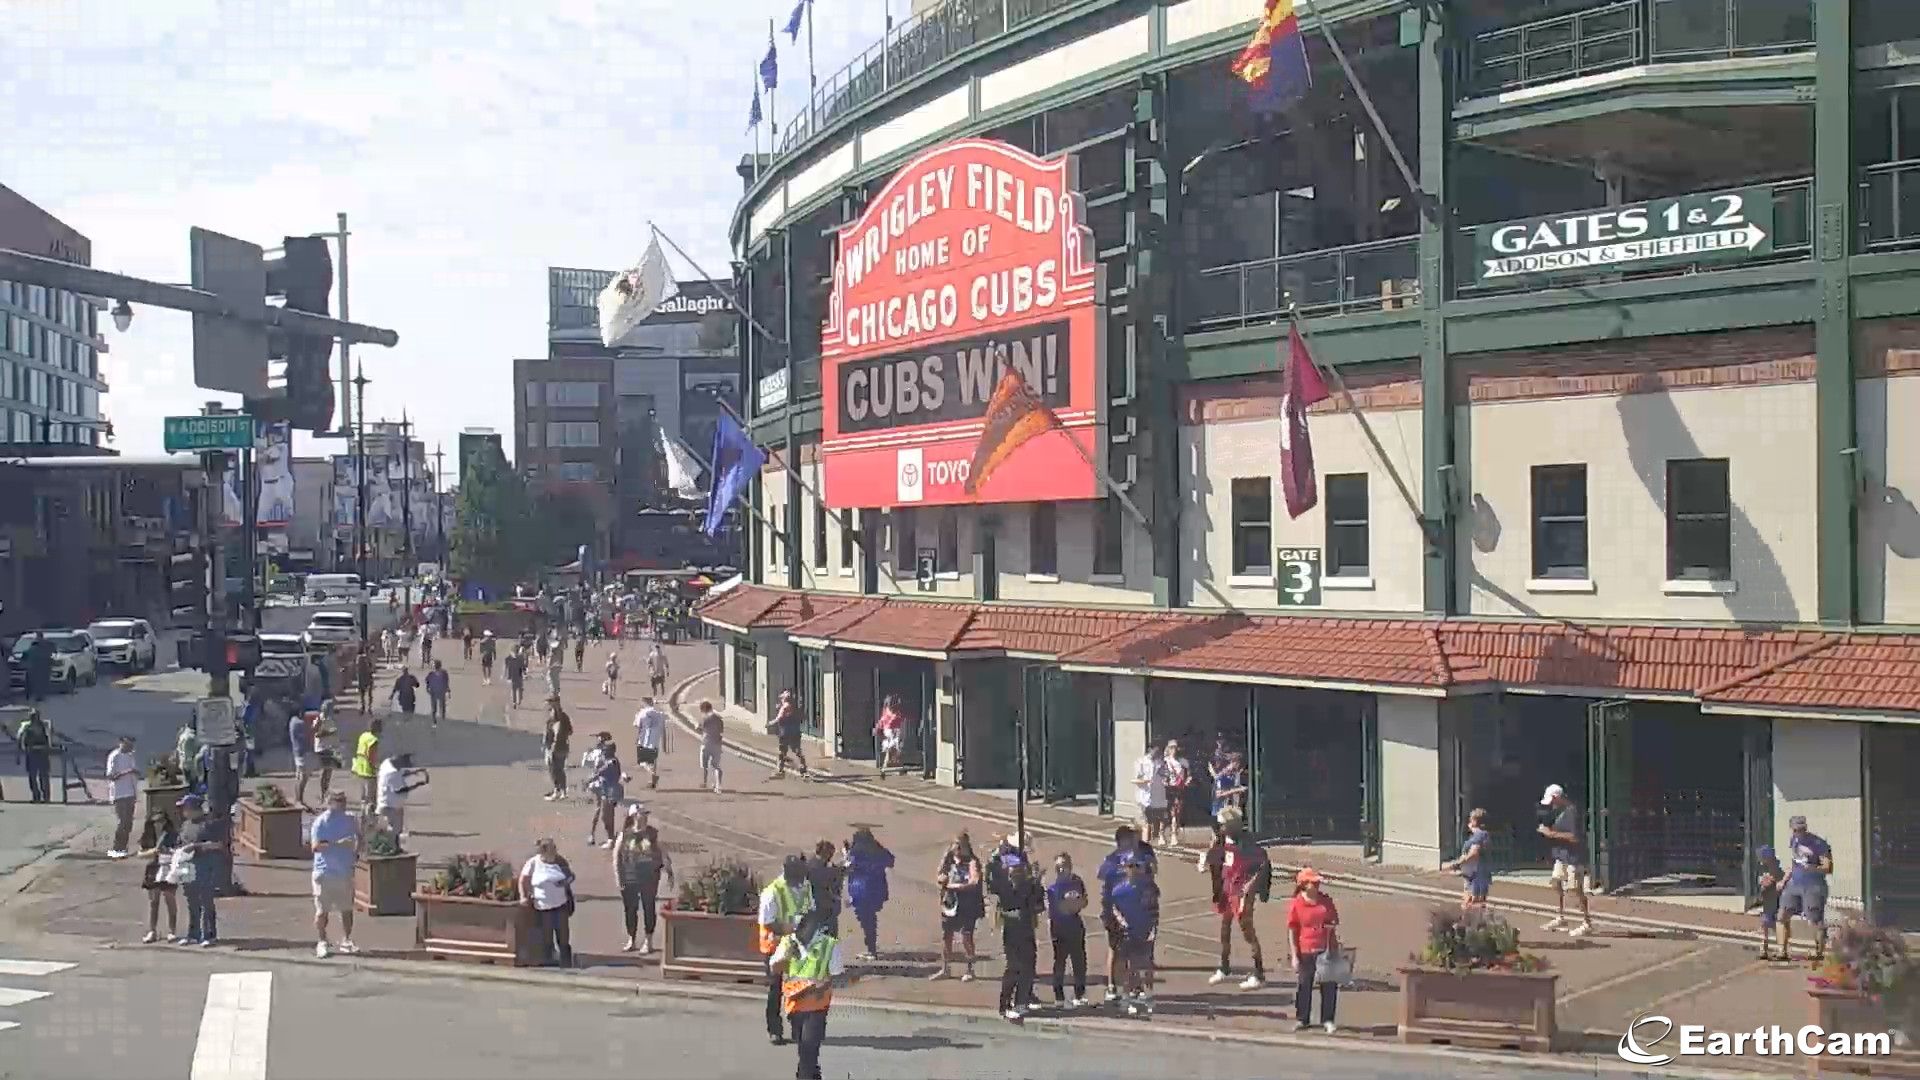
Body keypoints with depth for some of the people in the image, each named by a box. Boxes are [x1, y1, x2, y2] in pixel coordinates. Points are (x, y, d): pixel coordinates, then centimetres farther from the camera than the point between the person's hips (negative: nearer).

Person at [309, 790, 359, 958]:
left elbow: (358, 836, 25)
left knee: (347, 909, 9)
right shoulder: (321, 821, -10)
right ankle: (321, 942, 9)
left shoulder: (349, 819, 6)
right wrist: (337, 844, -27)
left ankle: (346, 941, 19)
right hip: (325, 873, -5)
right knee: (322, 910, -1)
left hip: (346, 872, 5)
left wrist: (356, 852, 10)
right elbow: (316, 846, -19)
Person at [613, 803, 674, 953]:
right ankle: (631, 940, 22)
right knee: (630, 909, 7)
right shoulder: (625, 834, -5)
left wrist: (669, 872, 2)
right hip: (630, 878, -1)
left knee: (649, 908, 5)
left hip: (650, 877, 1)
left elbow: (662, 852, 5)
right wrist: (618, 877, -4)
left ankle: (648, 942, 15)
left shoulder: (652, 833, -2)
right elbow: (617, 855, -1)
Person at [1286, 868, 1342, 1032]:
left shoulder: (1326, 900, 5)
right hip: (1306, 952, -2)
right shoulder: (1296, 905, -6)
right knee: (1303, 986, 8)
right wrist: (1295, 956, -6)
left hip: (1326, 950, 2)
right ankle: (1302, 1019, 21)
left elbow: (1334, 924, 14)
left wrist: (1337, 941, 0)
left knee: (1329, 985, 2)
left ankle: (1328, 1020, 13)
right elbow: (1292, 932, -4)